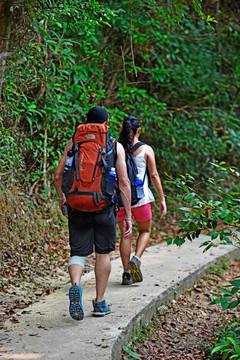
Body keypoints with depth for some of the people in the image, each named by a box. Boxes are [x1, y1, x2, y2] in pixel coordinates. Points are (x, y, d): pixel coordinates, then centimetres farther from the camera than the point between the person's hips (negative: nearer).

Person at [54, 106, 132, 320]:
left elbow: (58, 177, 2)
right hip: (105, 205, -1)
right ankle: (100, 303, 18)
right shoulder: (116, 146, 2)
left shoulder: (74, 143, 5)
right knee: (103, 253, 13)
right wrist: (128, 216, 1)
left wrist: (61, 197, 23)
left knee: (78, 252, 6)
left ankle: (76, 286, -23)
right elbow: (124, 182, -3)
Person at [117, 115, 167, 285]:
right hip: (140, 197, -2)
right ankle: (136, 259, -8)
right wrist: (162, 198, 3)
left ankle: (127, 272, 8)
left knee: (125, 234, 12)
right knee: (145, 231, 17)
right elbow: (154, 176, -3)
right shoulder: (146, 150, -3)